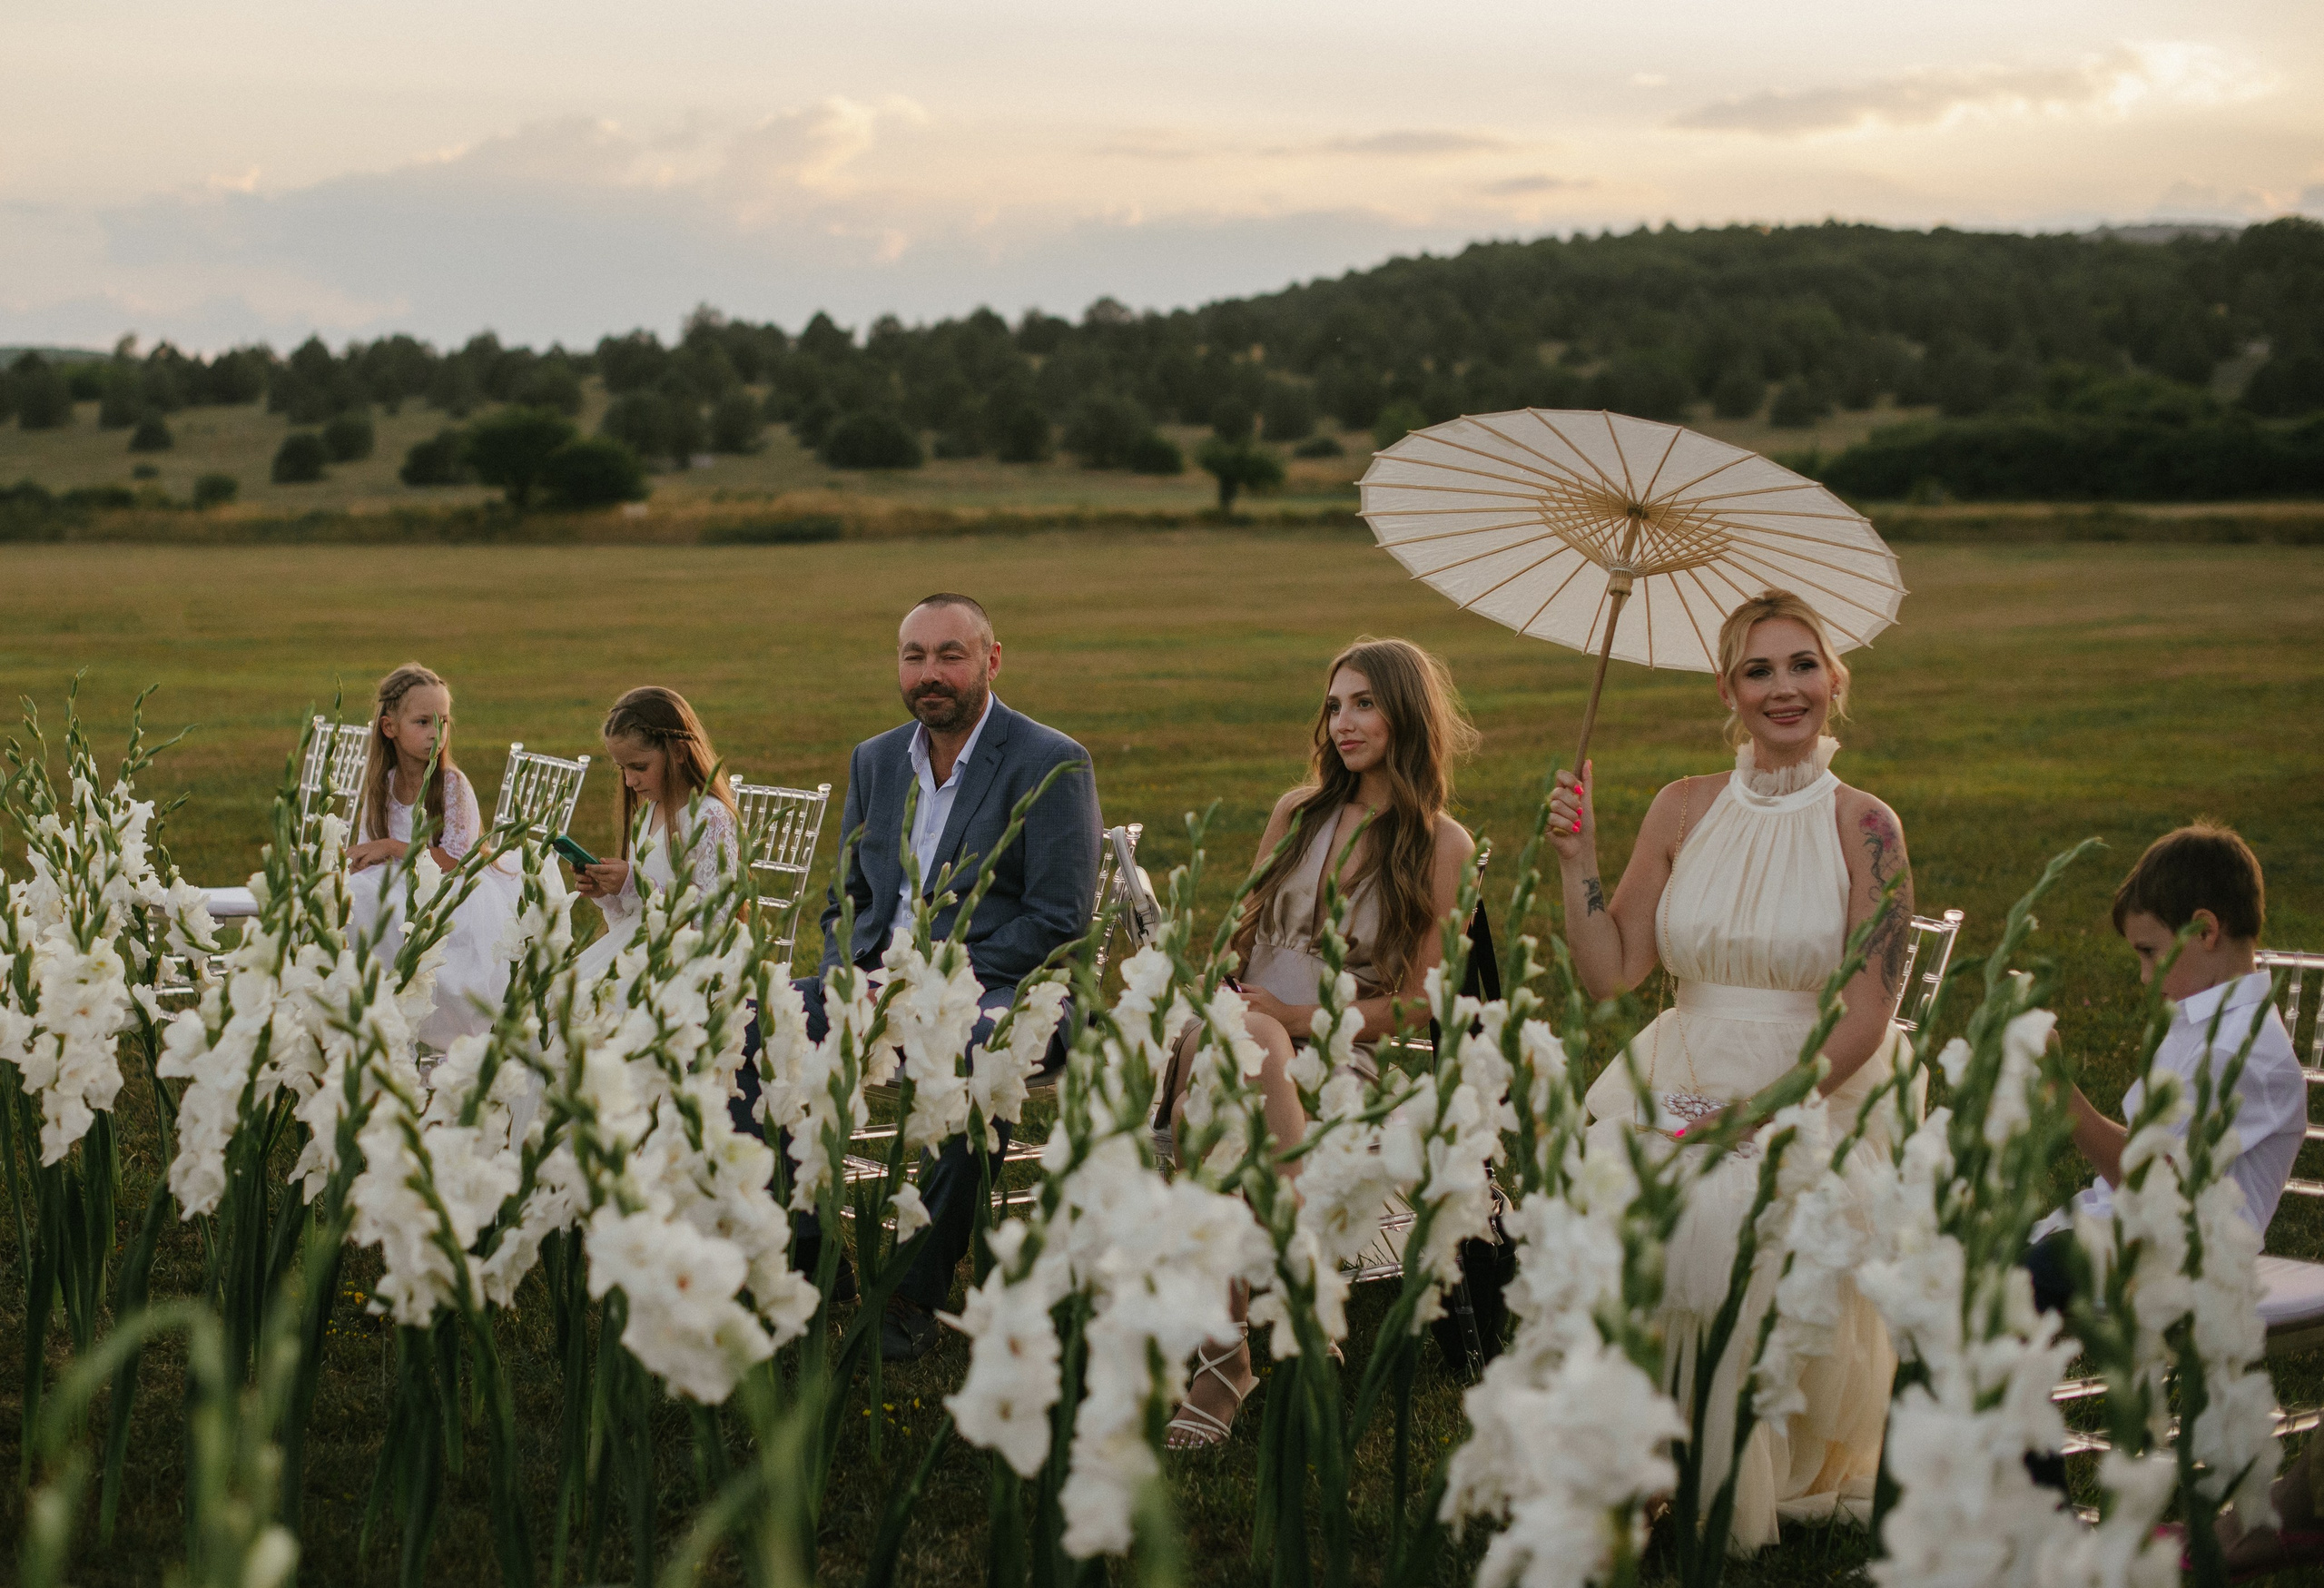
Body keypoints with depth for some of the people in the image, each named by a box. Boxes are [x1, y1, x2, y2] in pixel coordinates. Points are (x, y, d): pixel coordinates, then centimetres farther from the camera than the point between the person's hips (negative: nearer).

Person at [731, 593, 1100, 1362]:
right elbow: (848, 898, 21)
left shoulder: (1050, 764, -7)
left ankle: (919, 1290, -27)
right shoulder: (875, 759, 14)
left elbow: (1061, 921, -12)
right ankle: (801, 1247, -9)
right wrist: (844, 976, -2)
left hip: (995, 986, -6)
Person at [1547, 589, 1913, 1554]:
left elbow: (1863, 1020, -8)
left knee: (1725, 1212, -34)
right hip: (1676, 1081, 4)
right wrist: (1578, 858, -2)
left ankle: (1733, 1492, -13)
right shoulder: (1684, 811, 10)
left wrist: (1754, 1114, -17)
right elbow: (1610, 973, 8)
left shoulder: (1863, 828, -2)